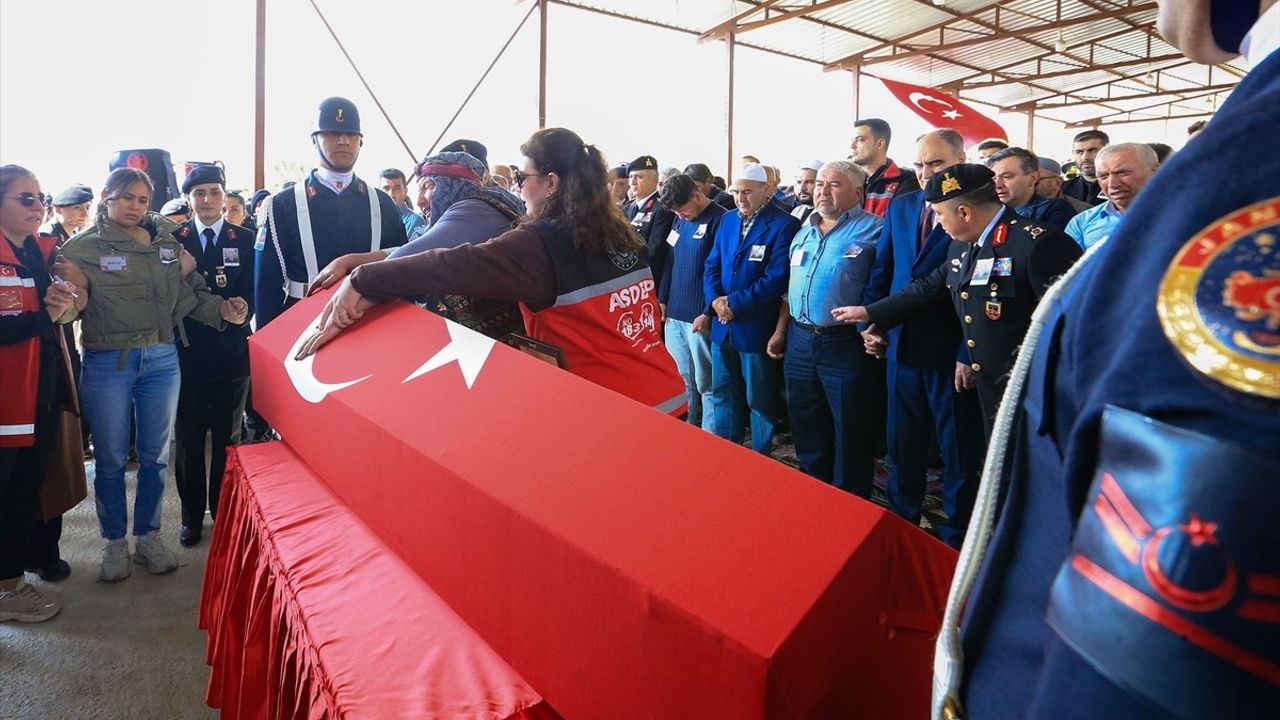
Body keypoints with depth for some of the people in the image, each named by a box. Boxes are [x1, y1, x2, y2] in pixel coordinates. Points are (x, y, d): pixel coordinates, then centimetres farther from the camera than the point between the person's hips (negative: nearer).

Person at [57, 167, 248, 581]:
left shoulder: (166, 244, 8)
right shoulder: (84, 247, -2)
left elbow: (189, 297, 4)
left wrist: (222, 309, -13)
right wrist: (72, 290, -28)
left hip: (161, 360, 3)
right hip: (107, 364, -3)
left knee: (155, 455, 11)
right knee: (111, 458, 8)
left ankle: (149, 535, 26)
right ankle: (115, 542, 24)